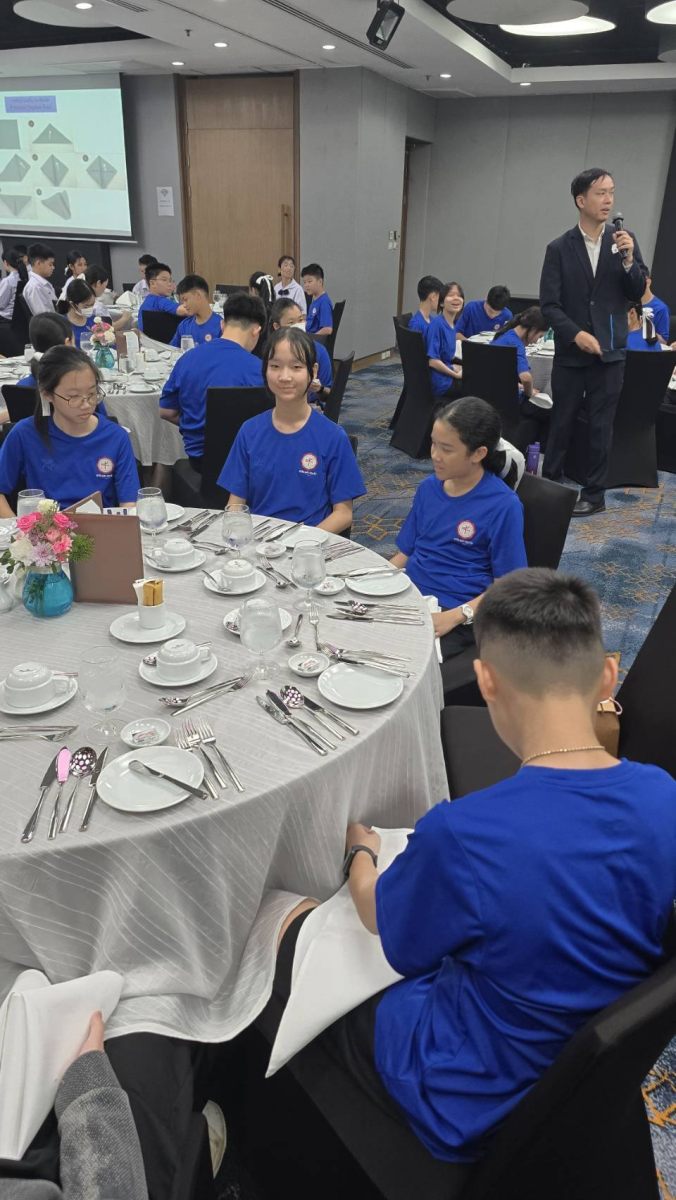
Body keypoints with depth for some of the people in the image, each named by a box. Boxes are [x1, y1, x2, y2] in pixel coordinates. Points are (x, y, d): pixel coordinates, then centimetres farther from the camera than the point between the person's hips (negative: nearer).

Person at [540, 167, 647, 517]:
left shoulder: (624, 240, 2)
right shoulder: (559, 248, -3)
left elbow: (638, 293, 1)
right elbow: (549, 304, -7)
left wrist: (628, 259, -16)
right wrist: (575, 334, -19)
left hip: (609, 352, 1)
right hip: (570, 352, -1)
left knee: (600, 426, 6)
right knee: (561, 423, 9)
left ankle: (594, 495, 16)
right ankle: (550, 484, 24)